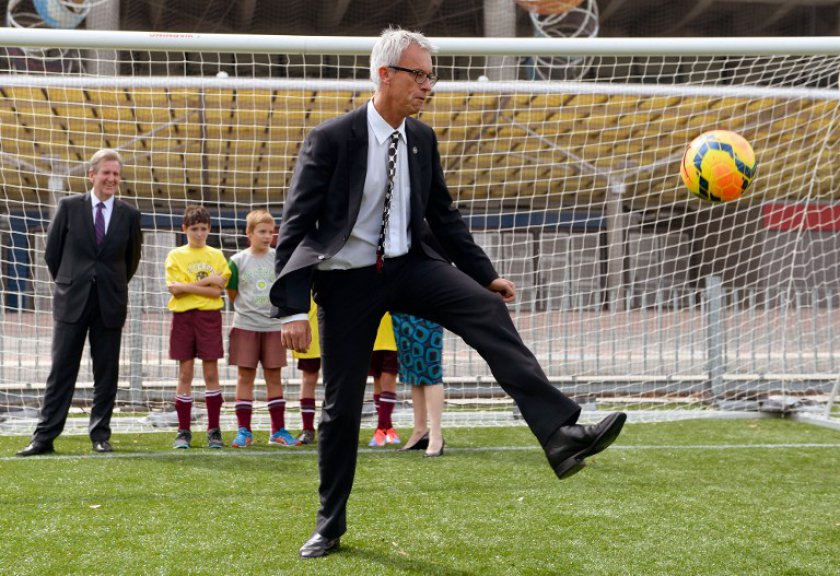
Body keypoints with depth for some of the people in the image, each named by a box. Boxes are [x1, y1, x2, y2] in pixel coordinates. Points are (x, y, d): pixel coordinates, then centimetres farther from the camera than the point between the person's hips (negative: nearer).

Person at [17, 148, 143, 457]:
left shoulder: (129, 215, 4)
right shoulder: (68, 206, 1)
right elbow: (52, 252, 8)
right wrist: (68, 284, 12)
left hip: (110, 304, 1)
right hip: (72, 302, -1)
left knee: (107, 373, 5)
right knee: (61, 370, 0)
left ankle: (100, 435, 15)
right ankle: (44, 437, 3)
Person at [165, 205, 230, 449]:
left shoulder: (216, 256, 8)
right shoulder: (176, 255, 6)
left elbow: (218, 291, -3)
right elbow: (174, 289, -7)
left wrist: (188, 286, -11)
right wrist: (206, 282, -10)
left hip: (209, 316, 1)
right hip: (183, 316, 0)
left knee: (211, 373, 0)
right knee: (185, 374, 1)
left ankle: (214, 431, 6)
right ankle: (183, 432, 6)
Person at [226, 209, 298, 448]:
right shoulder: (238, 260, -1)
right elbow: (232, 293, 6)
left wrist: (276, 309, 6)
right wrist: (247, 309, 4)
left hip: (273, 325, 1)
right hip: (245, 325, -1)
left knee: (274, 376, 5)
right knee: (245, 376, 1)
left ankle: (278, 430, 9)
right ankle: (244, 431, 4)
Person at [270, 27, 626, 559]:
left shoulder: (422, 138, 3)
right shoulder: (331, 139, -13)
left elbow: (443, 214, 14)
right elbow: (296, 226, -13)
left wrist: (486, 274, 9)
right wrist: (293, 308, -19)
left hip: (409, 264, 4)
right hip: (347, 279, -4)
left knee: (490, 312, -22)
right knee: (342, 403, 3)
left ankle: (562, 436, -33)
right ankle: (330, 525, 22)